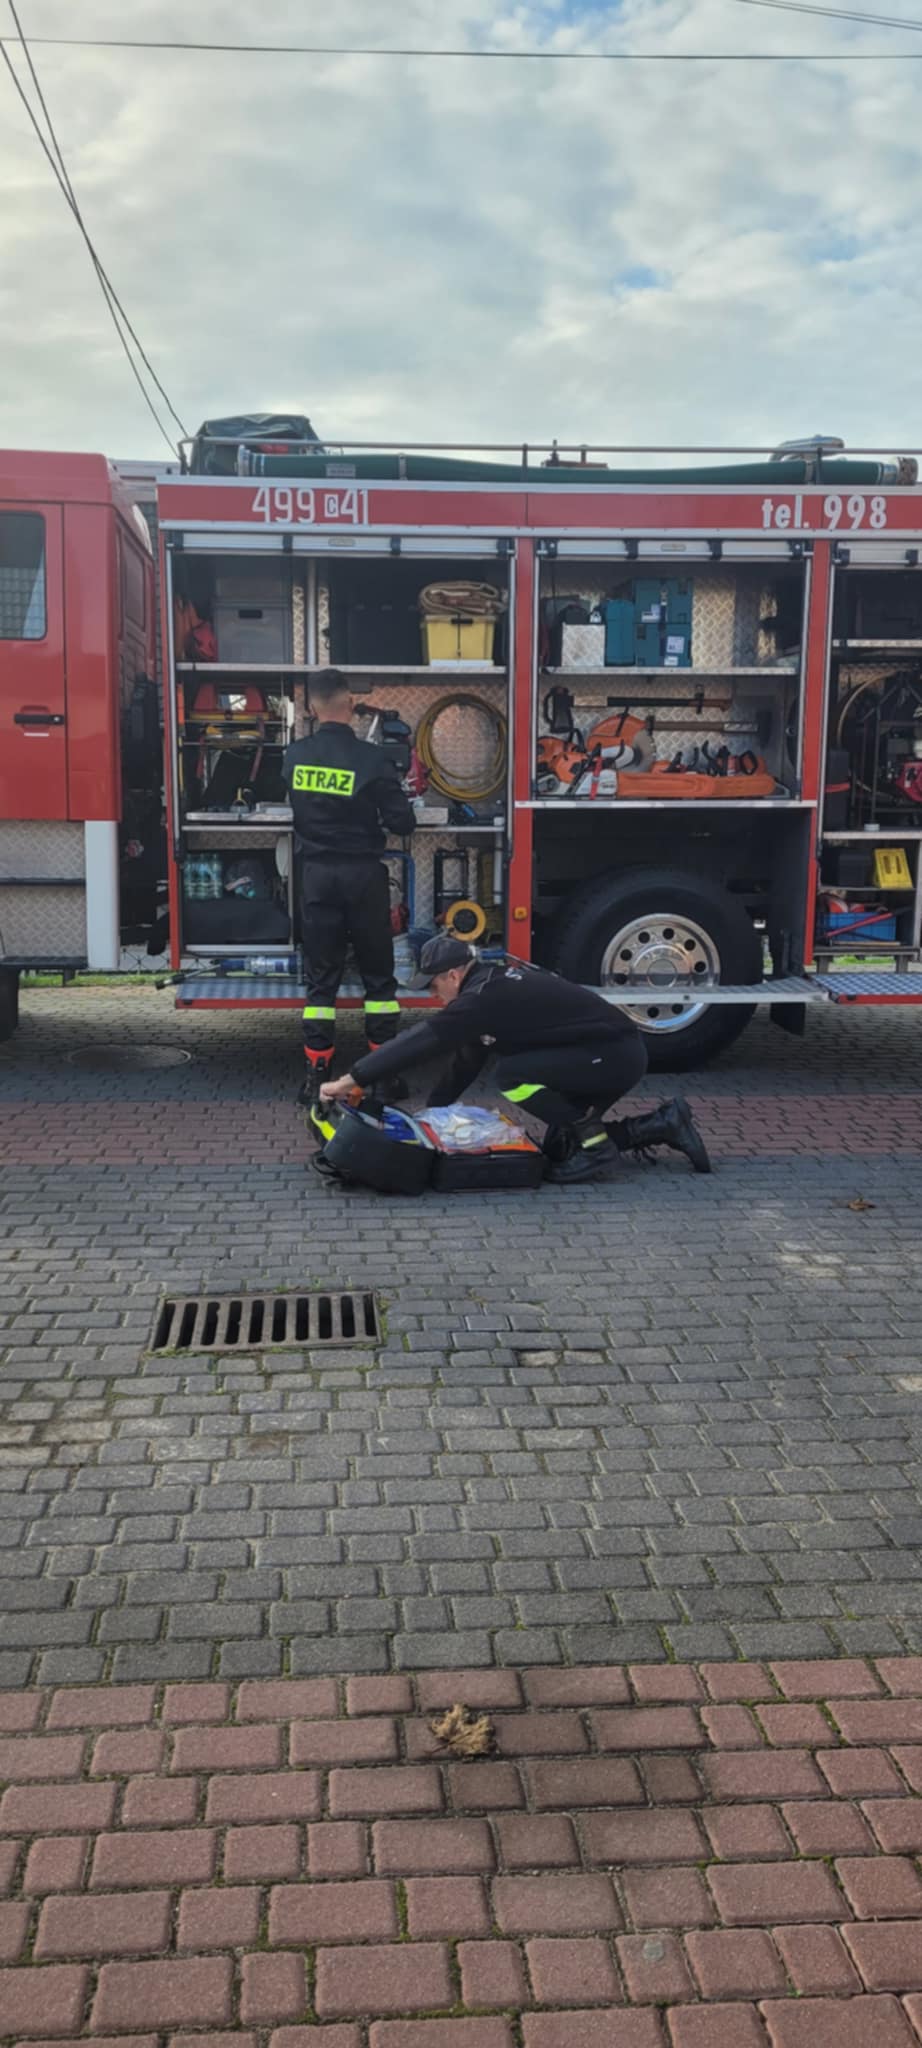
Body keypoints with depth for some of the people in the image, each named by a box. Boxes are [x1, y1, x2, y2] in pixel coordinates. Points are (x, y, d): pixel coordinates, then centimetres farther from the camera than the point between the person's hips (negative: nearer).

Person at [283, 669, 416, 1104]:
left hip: (316, 874, 3)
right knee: (377, 973, 10)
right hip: (363, 874, -2)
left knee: (321, 975, 8)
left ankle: (317, 1072, 6)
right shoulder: (371, 759, -14)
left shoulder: (294, 756, -2)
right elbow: (403, 822, -11)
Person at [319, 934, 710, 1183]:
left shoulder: (487, 996, -20)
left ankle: (592, 1137, -10)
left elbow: (421, 1040, -23)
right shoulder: (491, 984, 10)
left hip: (616, 1056, -10)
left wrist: (351, 1080, -20)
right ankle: (662, 1125, 15)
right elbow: (466, 1060, 17)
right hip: (615, 1054, 10)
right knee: (557, 1147, 13)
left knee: (512, 1074, -20)